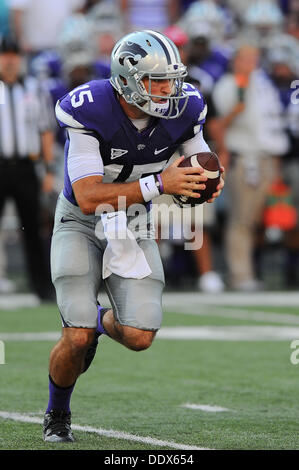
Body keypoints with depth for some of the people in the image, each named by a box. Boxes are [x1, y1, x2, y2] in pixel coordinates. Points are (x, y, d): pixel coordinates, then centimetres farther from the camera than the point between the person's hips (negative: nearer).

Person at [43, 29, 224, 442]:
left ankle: (103, 321, 27)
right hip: (81, 222, -4)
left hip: (134, 223, 4)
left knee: (139, 338, -11)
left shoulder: (183, 109, -14)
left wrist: (207, 183, -21)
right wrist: (159, 184, -42)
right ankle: (57, 415, 16)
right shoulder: (89, 111, -28)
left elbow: (198, 166, 4)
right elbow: (89, 198, -32)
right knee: (78, 339, -15)